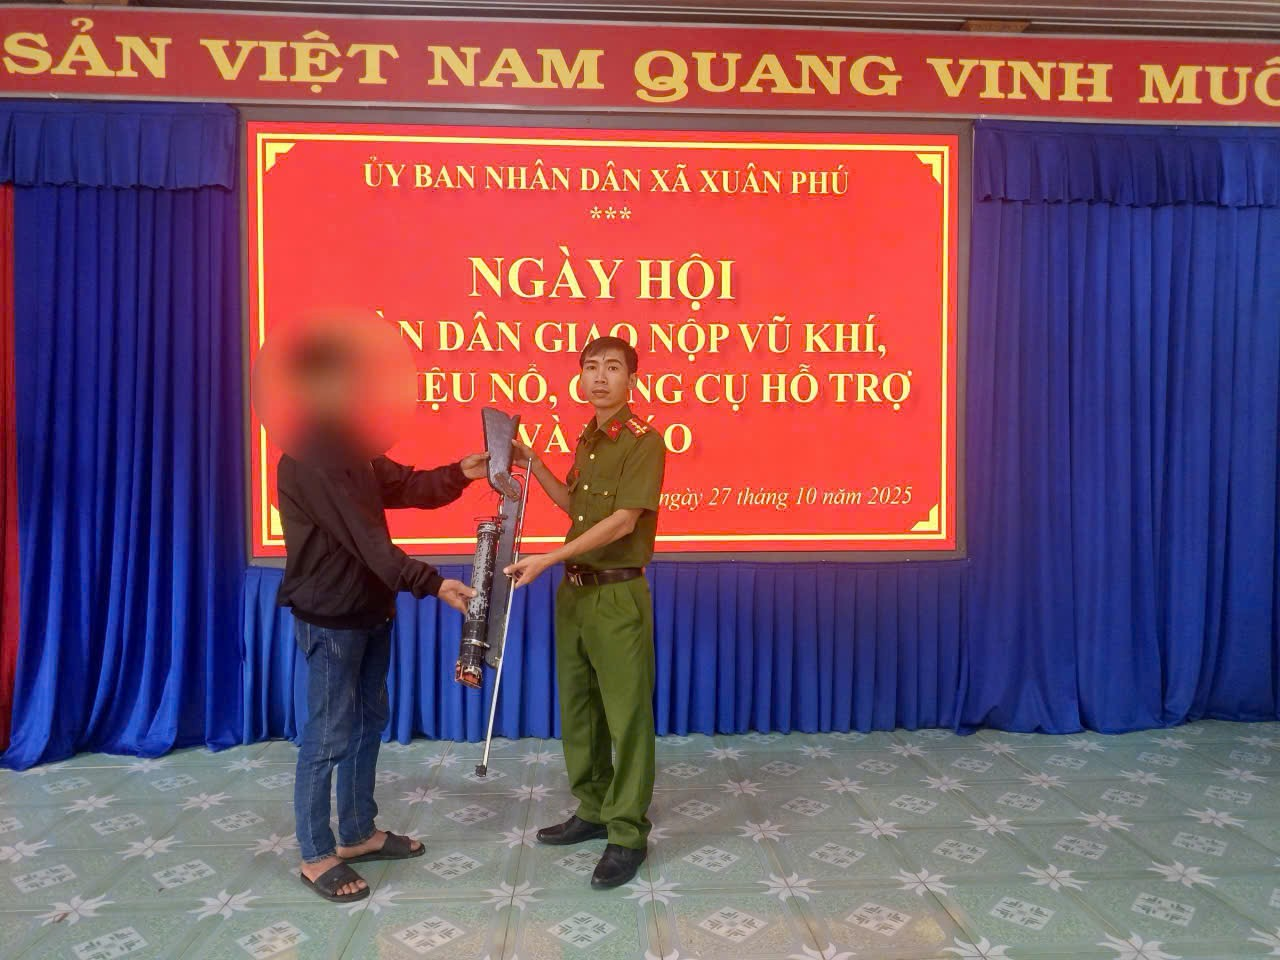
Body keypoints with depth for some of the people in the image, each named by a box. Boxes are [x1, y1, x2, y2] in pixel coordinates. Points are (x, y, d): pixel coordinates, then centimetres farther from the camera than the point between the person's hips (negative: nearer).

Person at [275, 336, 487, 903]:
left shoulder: (349, 449, 12)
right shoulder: (306, 460, -21)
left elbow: (406, 486, 12)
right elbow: (364, 538, -28)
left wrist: (460, 473, -5)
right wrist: (431, 584, -33)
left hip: (367, 611, 10)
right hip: (329, 617, -10)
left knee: (368, 723, 17)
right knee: (329, 735, 1)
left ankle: (358, 833, 31)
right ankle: (315, 856, 16)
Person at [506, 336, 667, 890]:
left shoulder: (643, 441, -13)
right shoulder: (586, 438, 12)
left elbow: (623, 521, -20)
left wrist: (549, 559, -23)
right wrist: (531, 464, 11)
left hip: (618, 595, -8)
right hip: (574, 591, 8)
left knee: (626, 715, 0)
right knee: (578, 708, 16)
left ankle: (628, 833, 12)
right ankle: (592, 811, 32)